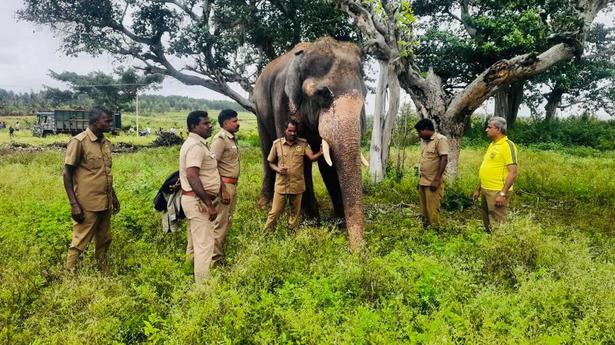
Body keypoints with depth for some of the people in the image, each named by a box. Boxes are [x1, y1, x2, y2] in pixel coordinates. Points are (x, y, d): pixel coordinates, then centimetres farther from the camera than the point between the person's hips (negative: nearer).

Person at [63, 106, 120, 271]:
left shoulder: (106, 143, 8)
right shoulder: (79, 141, -12)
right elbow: (67, 174, -11)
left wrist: (114, 197, 19)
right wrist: (74, 204, -15)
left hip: (105, 203, 7)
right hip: (87, 205, -7)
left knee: (104, 241, 16)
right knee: (80, 243, 1)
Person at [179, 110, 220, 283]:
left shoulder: (197, 143, 14)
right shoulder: (196, 146, -19)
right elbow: (192, 177, -28)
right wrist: (209, 204, -27)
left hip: (196, 200, 11)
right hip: (198, 201, -11)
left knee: (195, 241, 20)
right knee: (205, 244, -7)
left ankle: (191, 276, 32)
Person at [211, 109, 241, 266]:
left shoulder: (232, 138, 12)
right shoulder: (220, 139, -14)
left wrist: (233, 186, 13)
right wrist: (223, 189, -22)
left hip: (232, 184, 9)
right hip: (224, 184, -9)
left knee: (227, 220, 16)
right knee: (220, 222, -4)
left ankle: (221, 251, 28)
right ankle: (215, 258, 4)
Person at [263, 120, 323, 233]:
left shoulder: (303, 143, 0)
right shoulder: (277, 144, -1)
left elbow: (312, 157, -11)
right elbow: (271, 162, 7)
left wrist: (321, 152, -32)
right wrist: (277, 169, -13)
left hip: (297, 184, 1)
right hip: (281, 184, -1)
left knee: (295, 212, 14)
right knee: (275, 211, 2)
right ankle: (266, 233, 16)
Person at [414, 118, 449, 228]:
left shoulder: (440, 140, -11)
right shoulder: (424, 140, 14)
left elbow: (444, 160, -16)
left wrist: (436, 180, -19)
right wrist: (420, 178, 16)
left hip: (433, 183, -8)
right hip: (423, 182, 8)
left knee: (432, 210, -3)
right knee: (424, 210, 12)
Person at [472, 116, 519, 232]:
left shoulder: (508, 145, -13)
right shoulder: (492, 144, 14)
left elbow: (513, 173, -18)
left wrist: (503, 193, -23)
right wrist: (478, 189, 20)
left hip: (497, 192, -9)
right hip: (486, 191, 9)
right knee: (487, 224, 17)